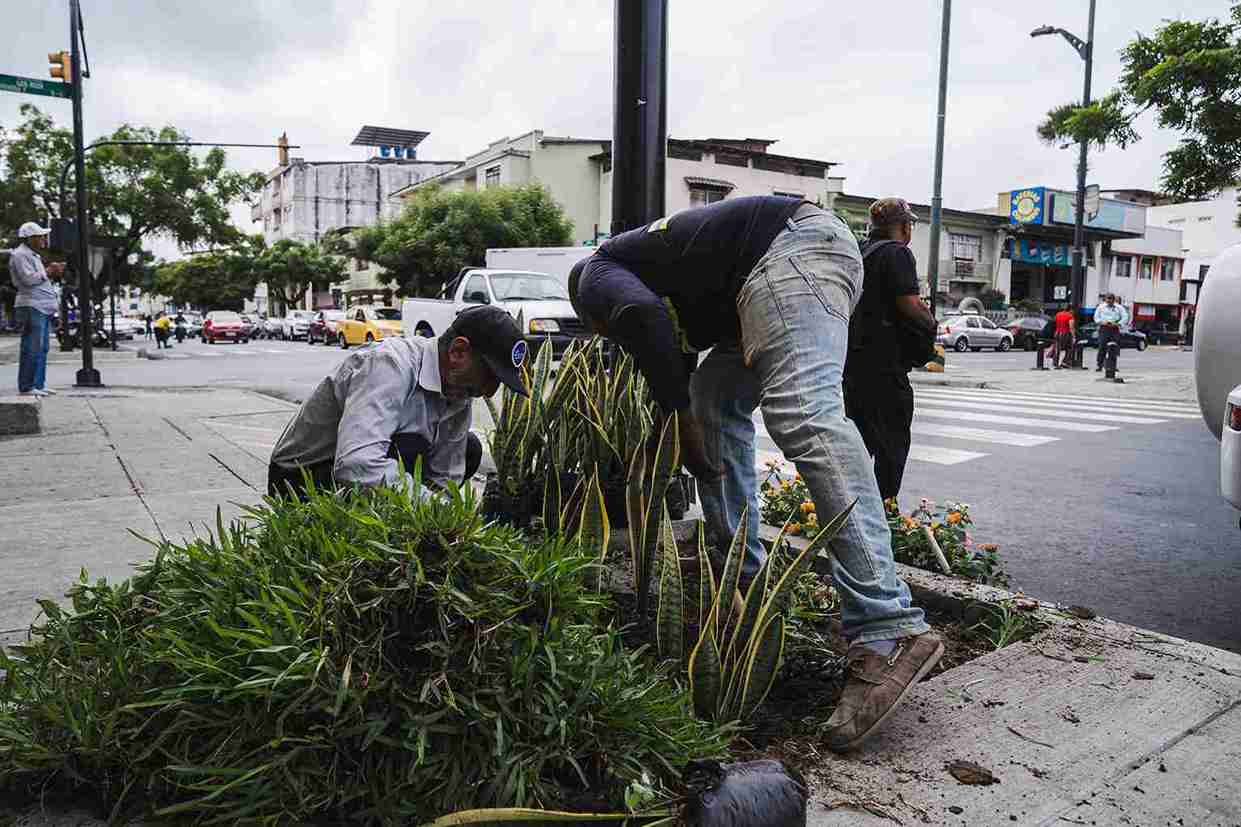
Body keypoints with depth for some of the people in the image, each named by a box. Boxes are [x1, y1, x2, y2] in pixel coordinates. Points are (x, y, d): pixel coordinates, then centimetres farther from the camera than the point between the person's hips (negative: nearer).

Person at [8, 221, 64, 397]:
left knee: (42, 348, 10)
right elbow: (28, 279, -18)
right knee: (32, 348, -11)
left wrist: (52, 272, 13)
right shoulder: (20, 255, -7)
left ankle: (38, 384, 15)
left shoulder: (33, 255, 23)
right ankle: (26, 387, -9)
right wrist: (48, 271, -7)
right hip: (32, 306, -10)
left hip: (43, 307, 10)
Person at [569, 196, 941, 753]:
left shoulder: (594, 274, 12)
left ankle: (888, 632, -32)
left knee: (805, 418, -24)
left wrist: (680, 417, -7)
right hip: (820, 247, 10)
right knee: (714, 397, 18)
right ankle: (741, 571, 20)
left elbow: (641, 313, -14)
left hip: (788, 246, -10)